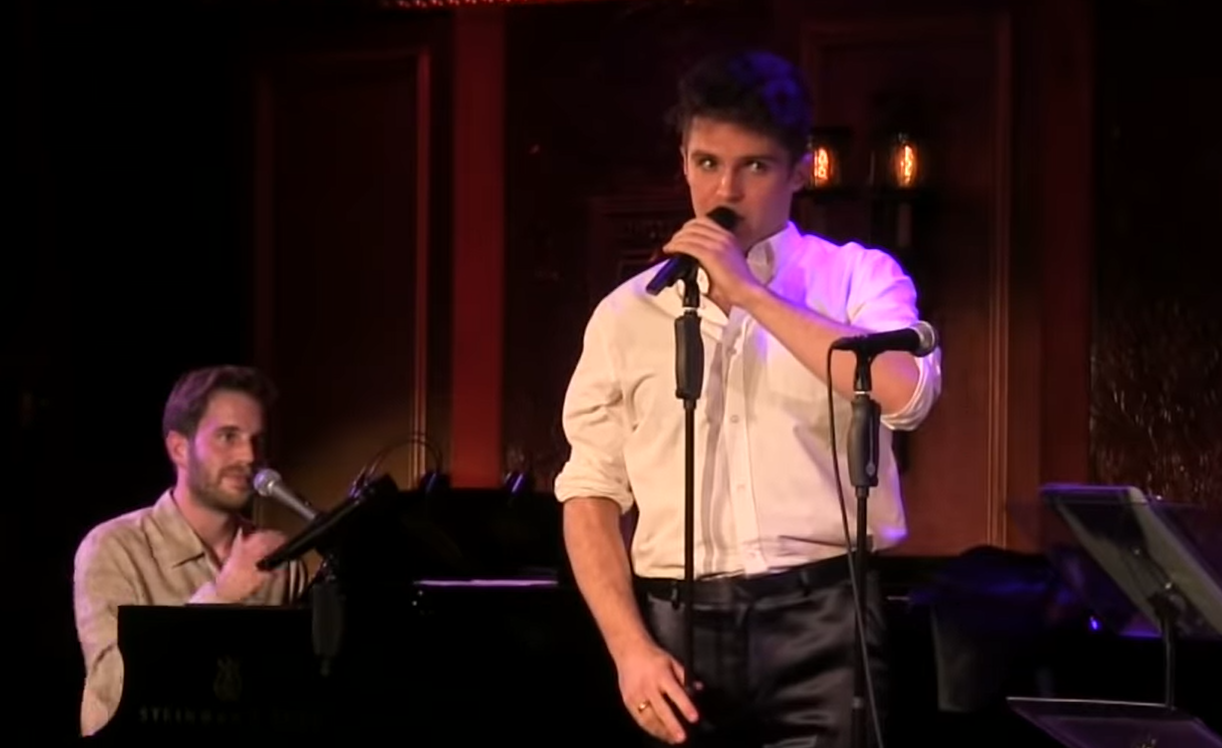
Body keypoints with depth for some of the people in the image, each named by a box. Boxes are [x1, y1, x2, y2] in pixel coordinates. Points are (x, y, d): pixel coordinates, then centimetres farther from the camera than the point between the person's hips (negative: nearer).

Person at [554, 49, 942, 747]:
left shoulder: (857, 278, 4)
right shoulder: (628, 313, 10)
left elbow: (905, 393, -16)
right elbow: (592, 493, 9)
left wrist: (749, 293, -12)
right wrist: (631, 647, -3)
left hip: (820, 619, -2)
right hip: (681, 626, 2)